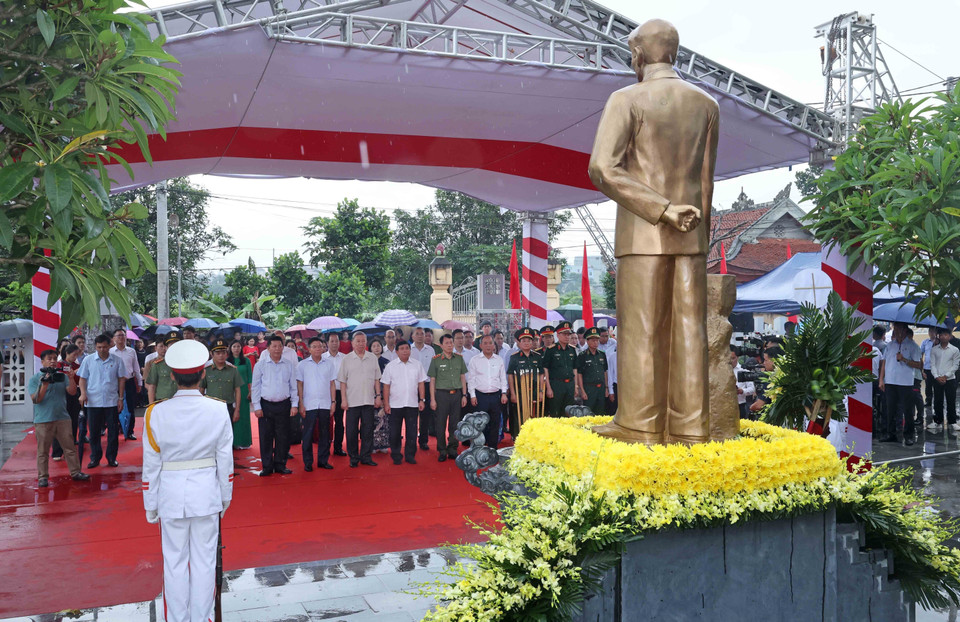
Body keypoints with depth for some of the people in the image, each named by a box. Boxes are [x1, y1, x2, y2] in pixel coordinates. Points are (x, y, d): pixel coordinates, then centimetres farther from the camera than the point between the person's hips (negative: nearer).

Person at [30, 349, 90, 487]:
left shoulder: (62, 376, 8)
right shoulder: (34, 379, 1)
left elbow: (72, 392, -1)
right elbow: (35, 399, -9)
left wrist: (71, 378, -15)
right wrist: (45, 384, -19)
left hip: (63, 418, 3)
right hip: (43, 420, -2)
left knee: (70, 447, 5)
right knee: (43, 451, 4)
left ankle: (75, 472, 13)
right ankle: (43, 477, 12)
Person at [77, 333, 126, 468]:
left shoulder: (117, 361, 3)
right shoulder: (88, 360, 3)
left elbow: (121, 379, 7)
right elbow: (82, 378, 6)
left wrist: (121, 398, 3)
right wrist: (83, 393, -10)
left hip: (112, 401, 0)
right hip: (93, 402, 0)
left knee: (113, 431, 3)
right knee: (94, 431, 5)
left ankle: (111, 457, 14)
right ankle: (95, 458, 16)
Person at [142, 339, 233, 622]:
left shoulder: (156, 413, -10)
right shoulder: (218, 410, -9)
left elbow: (151, 464, -4)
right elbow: (225, 460, -3)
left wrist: (151, 506, 8)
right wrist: (226, 497, 10)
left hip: (171, 495, 0)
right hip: (206, 494, 0)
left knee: (175, 563, 13)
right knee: (204, 562, 11)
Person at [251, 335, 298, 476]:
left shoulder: (289, 365, 7)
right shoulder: (261, 365, 3)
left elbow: (294, 386, 10)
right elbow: (255, 387, 4)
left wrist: (294, 405, 4)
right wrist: (257, 406, -2)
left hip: (283, 405, 1)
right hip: (266, 405, -1)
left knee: (283, 437, 4)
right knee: (265, 437, 2)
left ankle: (280, 465, 16)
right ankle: (267, 467, 11)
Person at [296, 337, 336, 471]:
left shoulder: (329, 364, 9)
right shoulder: (302, 365, 4)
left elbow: (332, 384, 11)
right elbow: (299, 385, 3)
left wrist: (333, 401, 4)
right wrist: (300, 404, -3)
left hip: (325, 404, 2)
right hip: (309, 405, -2)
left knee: (325, 433, 6)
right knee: (308, 434, 1)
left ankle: (323, 460, 15)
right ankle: (308, 462, 9)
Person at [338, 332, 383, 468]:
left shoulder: (372, 358, 7)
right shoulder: (347, 359, 1)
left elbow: (376, 379, 10)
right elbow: (342, 381, 0)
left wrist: (378, 396, 4)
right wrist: (344, 399, -6)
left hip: (369, 400, 2)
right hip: (352, 401, -2)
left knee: (368, 430, 6)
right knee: (351, 431, 2)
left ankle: (366, 457, 15)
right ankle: (353, 458, 13)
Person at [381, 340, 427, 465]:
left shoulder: (417, 364, 6)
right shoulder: (390, 366, 2)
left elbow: (421, 383, 9)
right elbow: (386, 386, 1)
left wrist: (422, 400, 2)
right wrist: (386, 403, -4)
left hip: (412, 404, 1)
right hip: (395, 404, -1)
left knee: (412, 431, 4)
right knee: (395, 432, 4)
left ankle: (410, 455, 15)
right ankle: (396, 456, 15)